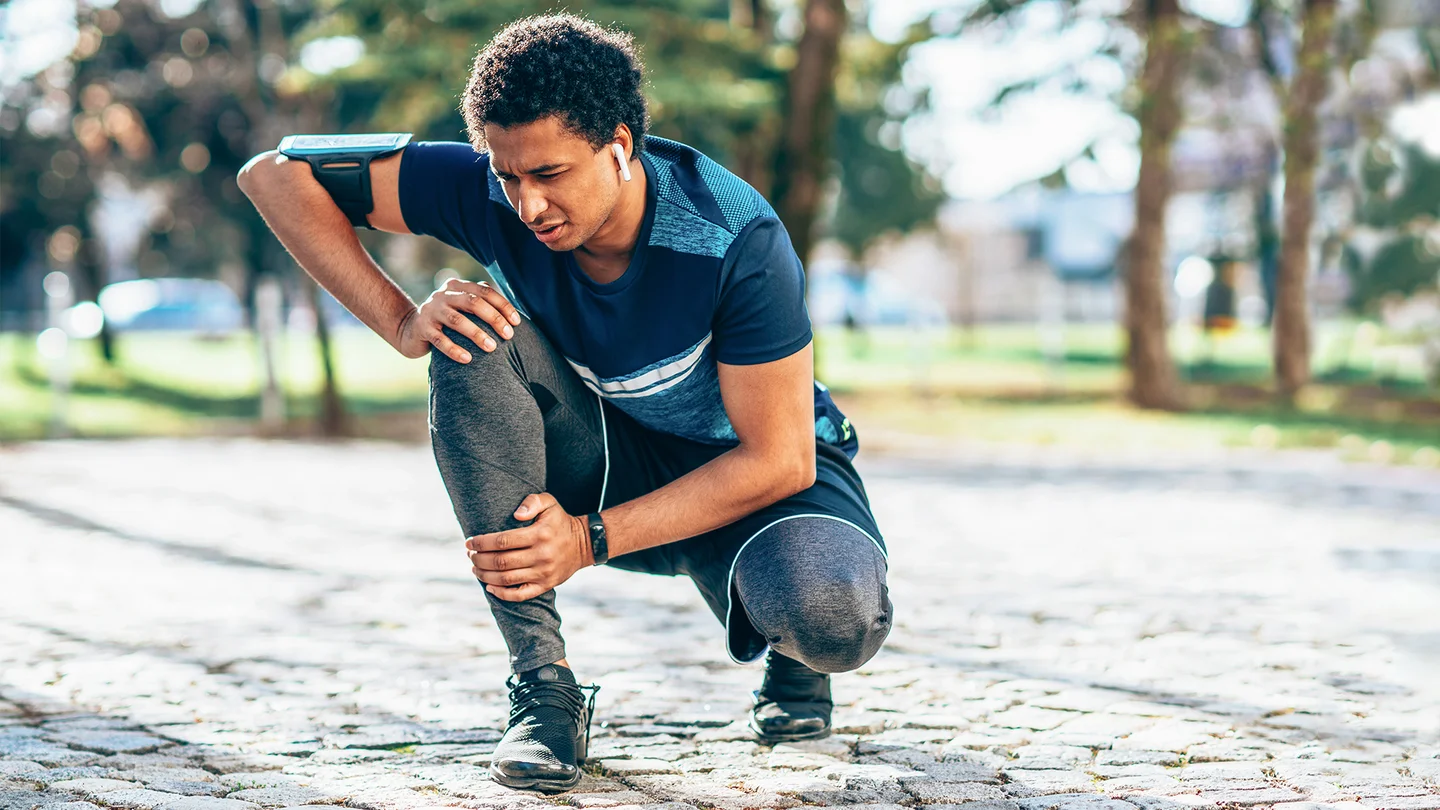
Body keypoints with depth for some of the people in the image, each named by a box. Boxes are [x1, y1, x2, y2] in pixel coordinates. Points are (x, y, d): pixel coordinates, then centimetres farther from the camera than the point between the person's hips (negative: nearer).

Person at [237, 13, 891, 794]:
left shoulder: (735, 239, -29)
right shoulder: (489, 193, -21)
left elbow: (778, 459, -26)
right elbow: (275, 174, -19)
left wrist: (590, 539, -32)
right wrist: (402, 323, -28)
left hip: (750, 480, -3)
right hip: (603, 461, 3)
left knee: (833, 615, -38)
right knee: (473, 334, -29)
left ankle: (792, 659, 5)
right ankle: (541, 679, -22)